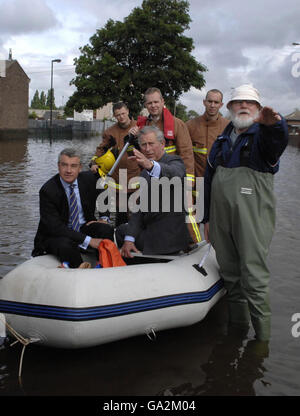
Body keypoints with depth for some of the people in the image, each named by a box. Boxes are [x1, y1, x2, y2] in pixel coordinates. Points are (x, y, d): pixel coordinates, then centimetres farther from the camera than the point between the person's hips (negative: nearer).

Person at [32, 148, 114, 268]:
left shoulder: (88, 178, -4)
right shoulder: (48, 190, -18)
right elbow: (55, 227, -24)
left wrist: (104, 217, 4)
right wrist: (88, 240, -30)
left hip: (83, 227, 5)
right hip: (55, 236, -4)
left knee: (106, 230, -23)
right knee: (65, 245, -37)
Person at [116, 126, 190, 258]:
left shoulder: (174, 161, -11)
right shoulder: (145, 172, 14)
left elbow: (175, 174, -38)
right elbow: (139, 207, 8)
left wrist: (151, 165, -58)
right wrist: (129, 238, -5)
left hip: (168, 236, -8)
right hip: (150, 229, 8)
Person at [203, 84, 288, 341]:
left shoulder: (263, 135, -1)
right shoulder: (221, 142, 17)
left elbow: (278, 140, -28)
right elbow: (209, 180, 22)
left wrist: (273, 123, -52)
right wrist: (207, 218, 18)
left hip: (252, 220, -6)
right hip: (221, 219, 6)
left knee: (254, 278, -7)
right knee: (230, 276, 13)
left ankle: (262, 338, 2)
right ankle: (237, 327, 27)